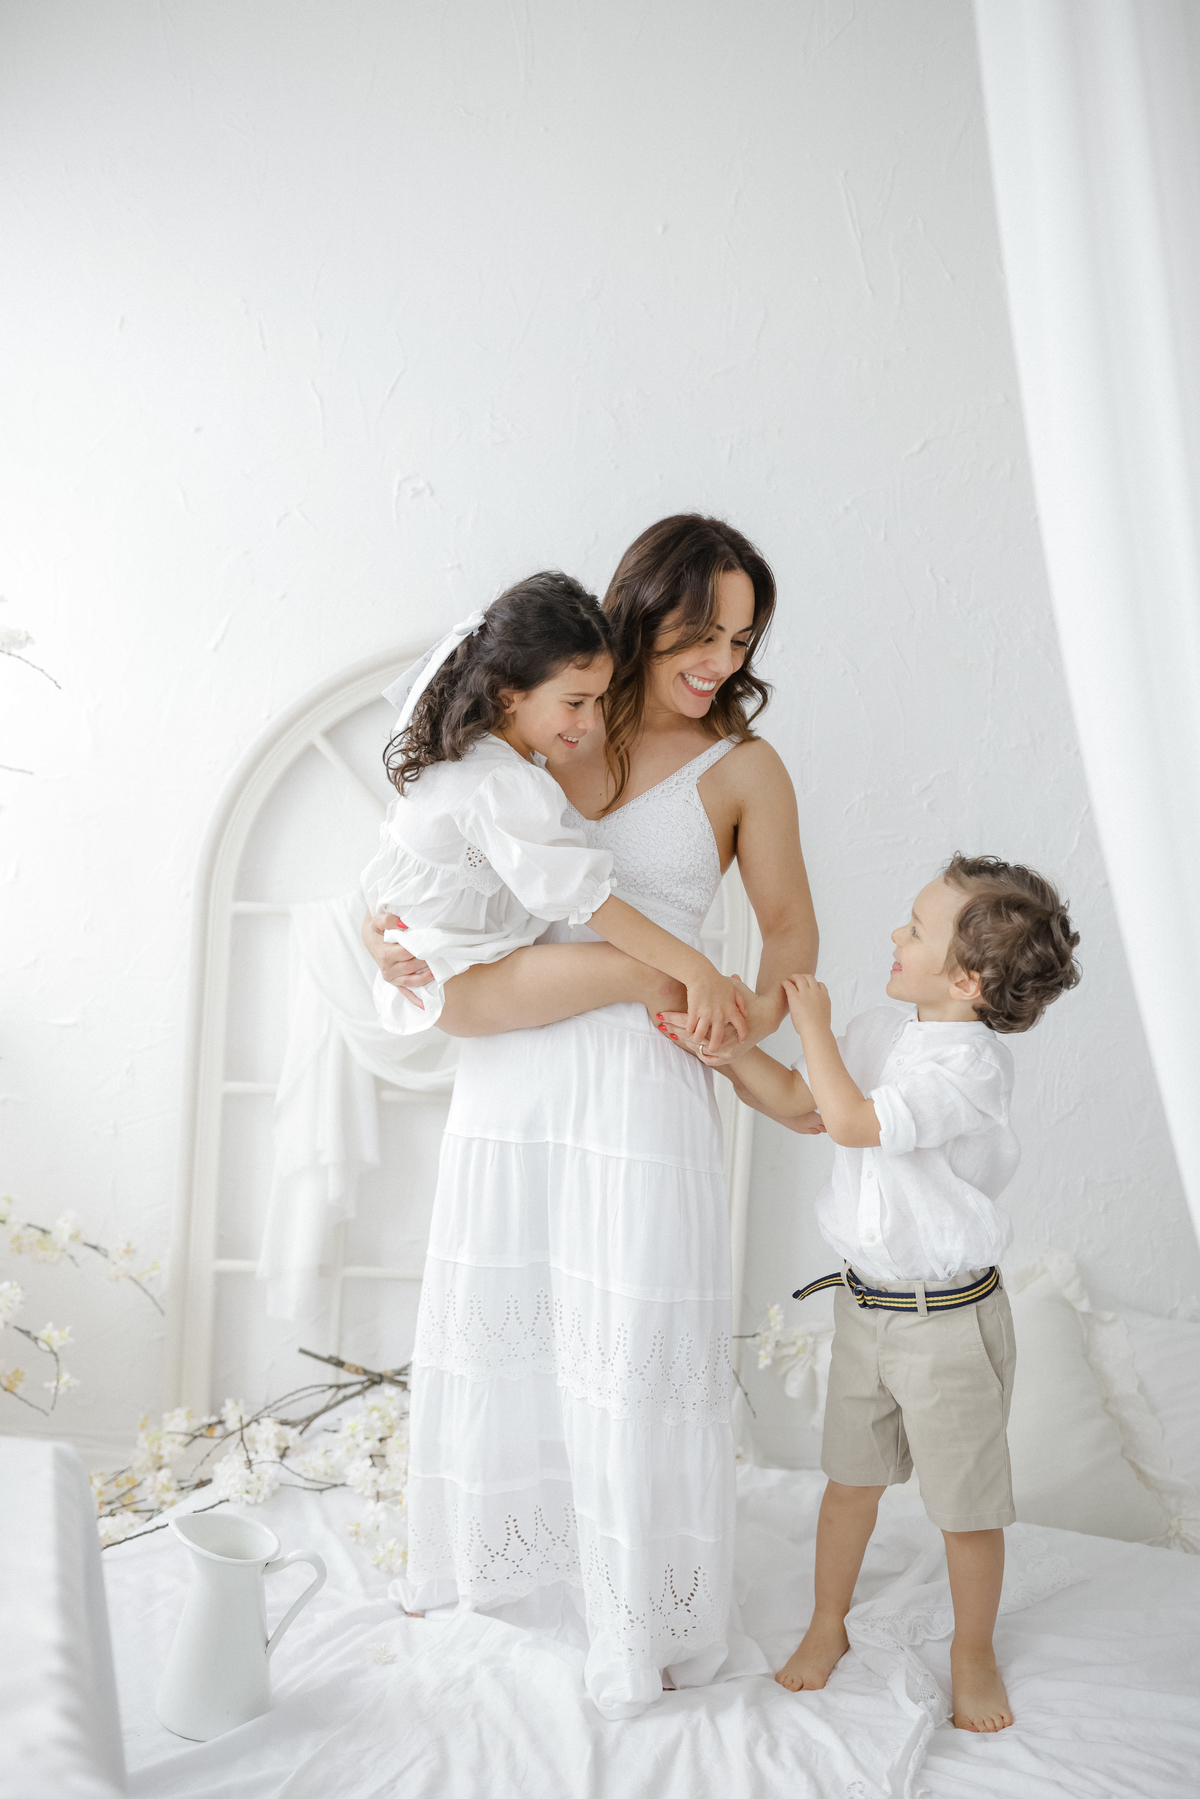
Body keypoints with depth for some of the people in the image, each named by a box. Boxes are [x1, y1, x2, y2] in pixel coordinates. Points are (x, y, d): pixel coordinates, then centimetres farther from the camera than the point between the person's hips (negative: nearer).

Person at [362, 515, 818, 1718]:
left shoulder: (741, 769, 0)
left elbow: (791, 926, 7)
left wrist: (763, 1005, -13)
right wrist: (387, 927, -8)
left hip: (638, 1085, -3)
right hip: (506, 1081, 4)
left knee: (632, 1352, 5)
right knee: (496, 1326, 17)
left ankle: (645, 1615, 28)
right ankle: (487, 1552, 43)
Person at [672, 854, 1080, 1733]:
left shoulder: (974, 1065, -24)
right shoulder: (876, 1032, 0)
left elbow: (852, 1120, -31)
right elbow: (799, 1104, 10)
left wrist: (813, 1021, -19)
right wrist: (725, 1043, -4)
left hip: (950, 1320, -6)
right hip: (864, 1300, 6)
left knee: (967, 1501, 12)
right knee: (852, 1478, 20)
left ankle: (973, 1652, 35)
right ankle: (829, 1625, 39)